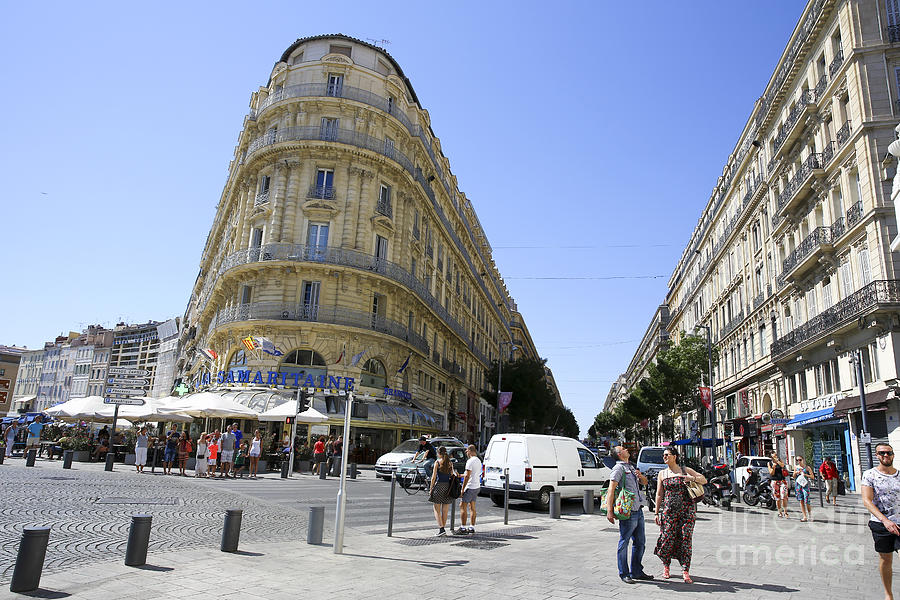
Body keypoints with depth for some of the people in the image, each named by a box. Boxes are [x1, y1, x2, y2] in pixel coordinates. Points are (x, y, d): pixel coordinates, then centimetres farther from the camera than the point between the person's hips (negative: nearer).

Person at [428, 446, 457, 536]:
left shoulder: (437, 462, -5)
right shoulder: (450, 463, 7)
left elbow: (434, 476, -8)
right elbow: (452, 476, 8)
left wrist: (431, 488, -2)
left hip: (439, 486, -4)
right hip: (448, 487, 4)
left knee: (437, 510, 2)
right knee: (445, 511, 11)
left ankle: (441, 528, -10)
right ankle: (443, 529, 15)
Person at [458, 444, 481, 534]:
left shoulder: (470, 461, -16)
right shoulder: (478, 460, 13)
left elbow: (467, 476, -20)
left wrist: (462, 489, -17)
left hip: (470, 487, -9)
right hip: (477, 486, 9)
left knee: (462, 506, -3)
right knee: (472, 507, 13)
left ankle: (463, 528, -3)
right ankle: (472, 527, 15)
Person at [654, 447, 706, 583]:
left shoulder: (685, 470, 7)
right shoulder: (662, 474, 11)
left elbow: (704, 480, 8)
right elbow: (659, 494, 11)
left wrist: (692, 478, -12)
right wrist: (657, 513, 7)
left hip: (687, 508, -1)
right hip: (669, 509, 1)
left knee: (686, 539, -4)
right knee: (668, 538, -2)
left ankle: (685, 571, 3)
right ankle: (666, 566, 19)